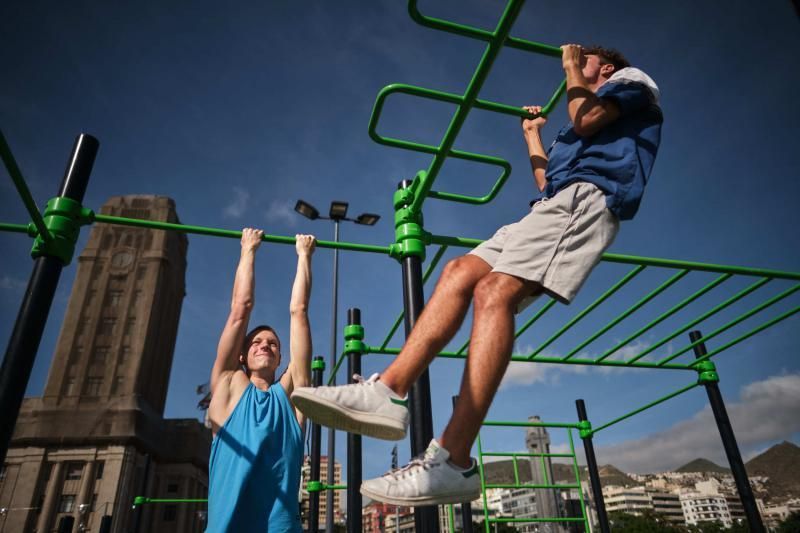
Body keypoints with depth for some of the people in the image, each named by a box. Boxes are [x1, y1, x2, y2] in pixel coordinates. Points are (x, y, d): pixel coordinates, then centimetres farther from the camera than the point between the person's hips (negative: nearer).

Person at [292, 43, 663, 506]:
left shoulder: (632, 80, 20)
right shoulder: (580, 128, 41)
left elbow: (585, 119, -3)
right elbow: (546, 180, 31)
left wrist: (573, 69, 15)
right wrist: (533, 133, 44)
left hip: (587, 197, -9)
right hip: (558, 202, 9)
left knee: (495, 291, -29)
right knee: (461, 272, -10)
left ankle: (453, 463, -37)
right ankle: (389, 391, -24)